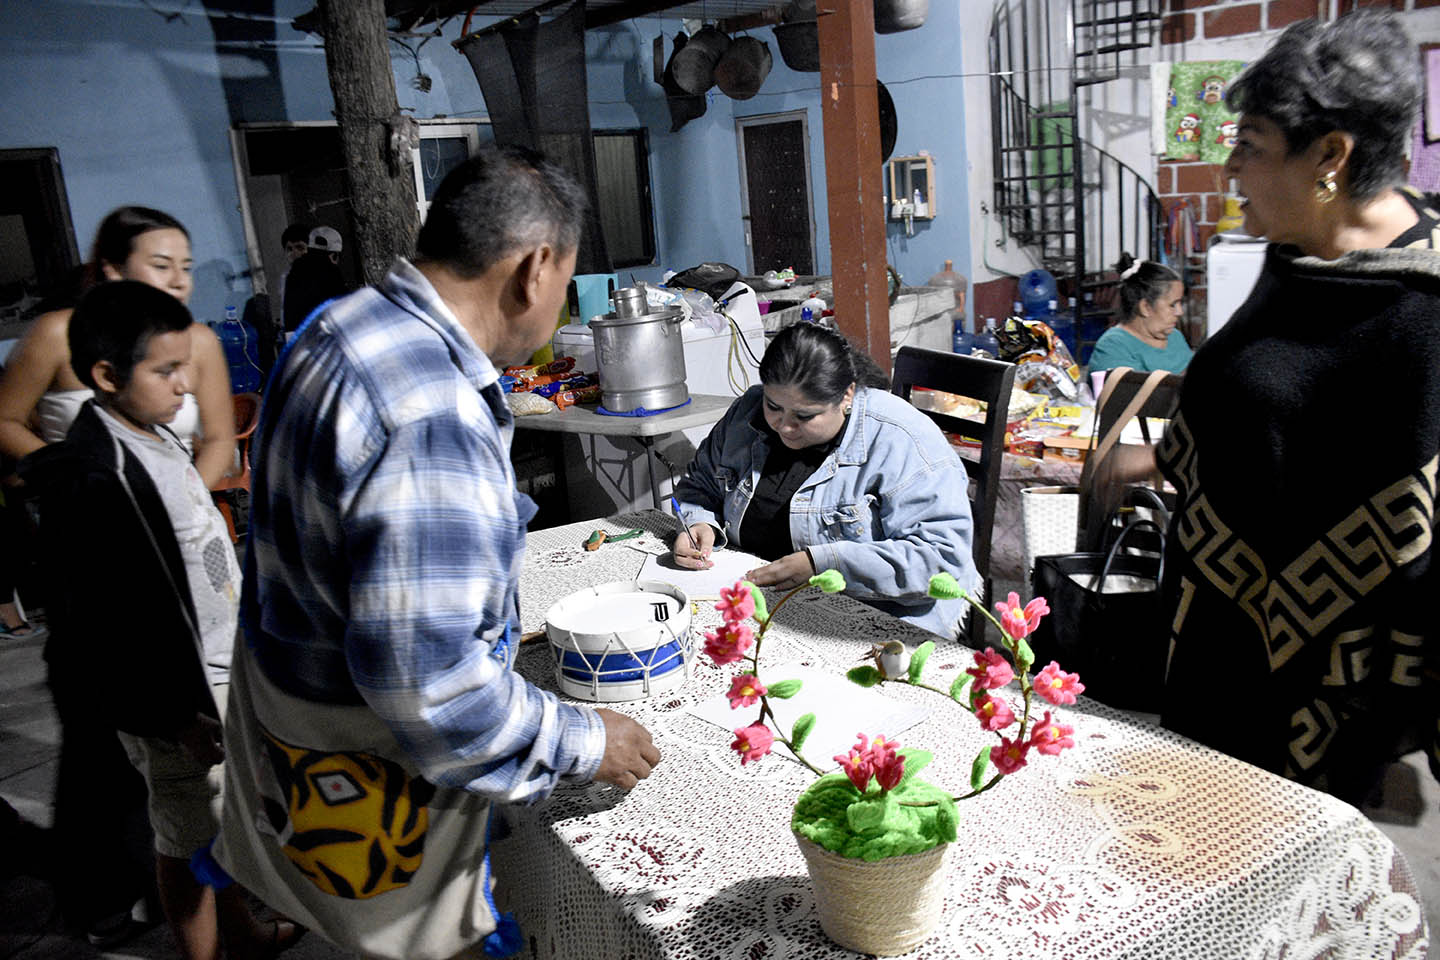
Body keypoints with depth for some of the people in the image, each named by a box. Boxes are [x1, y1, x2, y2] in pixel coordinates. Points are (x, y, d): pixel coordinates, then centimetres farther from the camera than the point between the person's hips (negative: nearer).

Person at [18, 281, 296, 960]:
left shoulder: (155, 434, 4)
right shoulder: (89, 478, -24)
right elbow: (92, 630, -23)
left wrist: (243, 638, 21)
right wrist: (175, 717, -18)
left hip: (222, 669, 9)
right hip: (178, 699, -9)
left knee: (225, 820, 24)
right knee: (187, 840, 11)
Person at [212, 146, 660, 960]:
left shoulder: (344, 330, 1)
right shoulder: (430, 418, -33)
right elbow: (425, 682, -32)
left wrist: (492, 627, 22)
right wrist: (582, 744, -18)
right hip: (371, 773, -9)